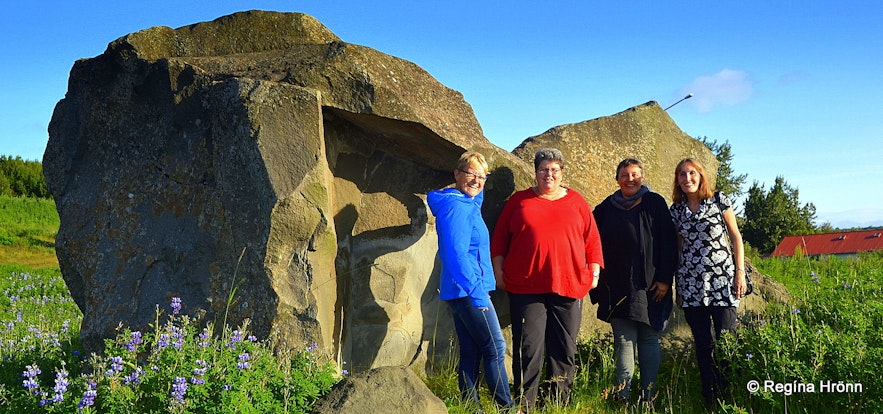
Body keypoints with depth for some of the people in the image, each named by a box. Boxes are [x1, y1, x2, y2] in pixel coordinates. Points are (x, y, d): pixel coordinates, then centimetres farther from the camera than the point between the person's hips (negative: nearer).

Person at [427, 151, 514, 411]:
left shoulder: (468, 204, 13)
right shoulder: (457, 207, -16)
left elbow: (477, 195, 41)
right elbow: (457, 255, -23)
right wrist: (478, 293, -23)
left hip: (462, 292, 10)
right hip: (468, 291, -10)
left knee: (471, 353, 11)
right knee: (495, 348, -3)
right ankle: (507, 407, 4)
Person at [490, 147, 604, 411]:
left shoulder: (576, 202, 11)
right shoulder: (519, 201, 9)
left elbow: (592, 240, 12)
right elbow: (499, 238, 10)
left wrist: (594, 272, 6)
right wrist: (498, 271, 4)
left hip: (568, 287, 1)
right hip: (526, 288, -1)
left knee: (564, 349, 6)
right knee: (528, 348, -2)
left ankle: (560, 404, 17)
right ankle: (525, 404, 8)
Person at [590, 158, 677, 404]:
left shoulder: (655, 204, 0)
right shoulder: (607, 207, 9)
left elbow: (668, 243, -3)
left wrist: (665, 279, -8)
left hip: (649, 286, -2)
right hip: (617, 287, 2)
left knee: (648, 338, 3)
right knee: (624, 339, 0)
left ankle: (648, 395, 8)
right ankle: (622, 395, 1)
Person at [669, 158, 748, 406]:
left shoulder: (719, 200, 3)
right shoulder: (676, 210, 9)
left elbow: (735, 236, 4)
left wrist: (740, 272, -3)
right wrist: (677, 287, 11)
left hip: (721, 279, -2)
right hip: (691, 284, 2)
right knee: (703, 343, 5)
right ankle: (709, 400, 12)